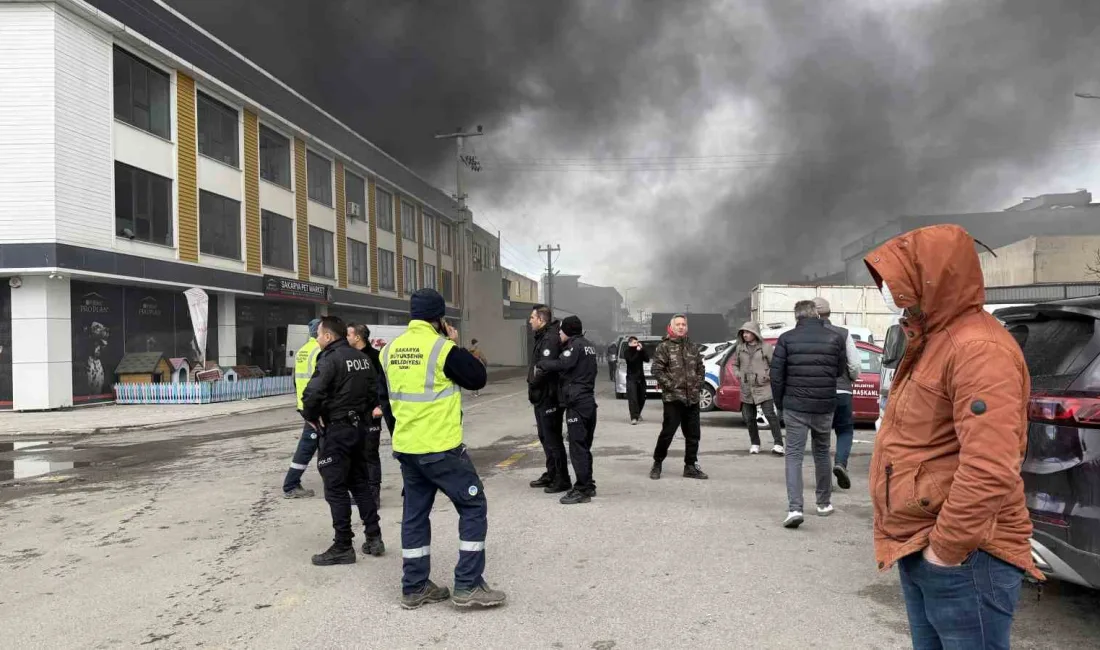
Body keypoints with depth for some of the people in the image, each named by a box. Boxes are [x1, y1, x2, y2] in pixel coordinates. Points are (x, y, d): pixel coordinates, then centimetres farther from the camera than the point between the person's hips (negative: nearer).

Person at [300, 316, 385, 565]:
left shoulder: (330, 359, -16)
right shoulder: (362, 358, 9)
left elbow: (312, 394, -26)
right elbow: (374, 391, 12)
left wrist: (311, 416, -9)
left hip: (336, 430, -8)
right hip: (359, 427, 8)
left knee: (336, 489, 1)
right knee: (361, 483, 17)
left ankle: (343, 547, 6)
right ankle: (374, 538, 21)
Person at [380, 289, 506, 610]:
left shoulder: (390, 351, 7)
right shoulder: (443, 348, -15)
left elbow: (385, 399, 16)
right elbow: (478, 378, -3)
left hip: (405, 449, 7)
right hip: (442, 449, -7)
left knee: (415, 514, 15)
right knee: (473, 507, 4)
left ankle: (414, 588, 21)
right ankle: (468, 586, 3)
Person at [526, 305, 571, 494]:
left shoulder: (550, 339, -19)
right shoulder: (543, 337, 14)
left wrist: (532, 382, -14)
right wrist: (533, 384, 6)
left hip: (548, 398, -11)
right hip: (541, 398, 11)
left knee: (553, 439, -4)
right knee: (545, 437, 18)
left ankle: (563, 480, 3)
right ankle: (551, 474, 30)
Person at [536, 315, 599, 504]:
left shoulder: (575, 345, -11)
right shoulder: (588, 346, 17)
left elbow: (561, 364, -24)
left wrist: (540, 365, -11)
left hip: (576, 403, -10)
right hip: (589, 401, 10)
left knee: (577, 447, -6)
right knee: (584, 446, 16)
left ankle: (582, 490, -5)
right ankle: (588, 485, 22)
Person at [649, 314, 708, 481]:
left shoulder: (693, 347, 13)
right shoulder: (664, 347, -3)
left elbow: (700, 368, 18)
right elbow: (657, 370, -9)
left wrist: (697, 385, 5)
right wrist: (670, 385, -14)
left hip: (692, 398, 6)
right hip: (672, 398, -5)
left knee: (693, 435, 9)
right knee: (667, 432, -5)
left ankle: (691, 466, 19)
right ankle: (657, 463, 12)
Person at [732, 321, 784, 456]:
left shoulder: (765, 347, -1)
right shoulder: (739, 348, 10)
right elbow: (735, 364, 22)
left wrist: (769, 376, -12)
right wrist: (738, 374, 4)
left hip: (763, 388, -4)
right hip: (746, 389, 4)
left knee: (770, 414, -11)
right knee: (749, 417, 8)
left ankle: (778, 443, -7)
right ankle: (754, 444, 23)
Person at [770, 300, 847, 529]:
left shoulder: (787, 339, -5)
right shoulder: (834, 339, 0)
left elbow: (776, 374, -5)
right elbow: (841, 371, 6)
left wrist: (780, 402, 6)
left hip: (795, 407, -2)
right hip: (825, 407, 2)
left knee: (794, 455, 0)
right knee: (822, 453, 18)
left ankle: (794, 508, -13)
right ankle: (824, 503, 30)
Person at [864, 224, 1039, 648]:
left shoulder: (977, 348, -19)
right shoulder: (934, 343, 14)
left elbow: (988, 470, -28)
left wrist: (946, 548, -20)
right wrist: (915, 543, 18)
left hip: (962, 557, -10)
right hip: (917, 549, 10)